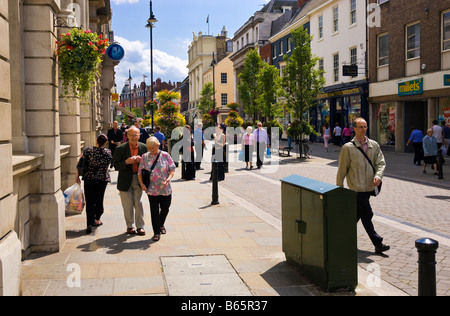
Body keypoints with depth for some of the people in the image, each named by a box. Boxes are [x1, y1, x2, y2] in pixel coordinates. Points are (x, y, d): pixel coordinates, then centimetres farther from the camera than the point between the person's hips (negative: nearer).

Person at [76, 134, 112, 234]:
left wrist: (77, 176, 5)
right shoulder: (108, 152, -4)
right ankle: (97, 220, 32)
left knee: (90, 202, 1)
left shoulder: (88, 150, -5)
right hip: (103, 179, 1)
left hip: (89, 179, -1)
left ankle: (89, 224, -8)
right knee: (99, 199, 18)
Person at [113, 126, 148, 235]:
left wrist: (141, 161, -15)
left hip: (138, 179, 2)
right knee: (128, 205, 6)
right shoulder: (120, 149, -6)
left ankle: (140, 226, 15)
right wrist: (126, 162, -24)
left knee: (138, 204, 5)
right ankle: (130, 226, 21)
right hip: (125, 181, -1)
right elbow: (116, 166, -7)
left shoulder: (143, 147, 2)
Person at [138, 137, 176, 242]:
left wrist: (169, 178, -19)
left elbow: (172, 169, 0)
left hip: (165, 189, 1)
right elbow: (140, 172, 4)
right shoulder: (145, 157, 2)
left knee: (165, 209, 13)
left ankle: (161, 225, 40)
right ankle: (156, 232, 8)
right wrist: (142, 184, -10)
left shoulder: (165, 156, -1)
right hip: (152, 189, -1)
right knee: (154, 211, -1)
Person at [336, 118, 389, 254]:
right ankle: (378, 244, -1)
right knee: (367, 215, -6)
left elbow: (381, 163, 6)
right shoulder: (348, 148, -6)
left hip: (369, 187, 6)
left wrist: (378, 176, -14)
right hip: (357, 187, -5)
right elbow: (342, 170, -2)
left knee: (357, 214, 16)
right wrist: (339, 188, 1)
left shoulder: (374, 145, 8)